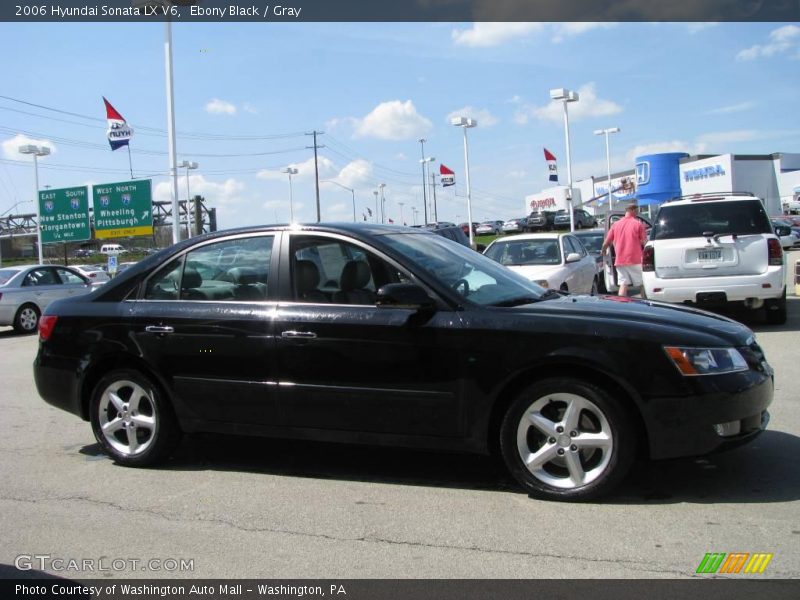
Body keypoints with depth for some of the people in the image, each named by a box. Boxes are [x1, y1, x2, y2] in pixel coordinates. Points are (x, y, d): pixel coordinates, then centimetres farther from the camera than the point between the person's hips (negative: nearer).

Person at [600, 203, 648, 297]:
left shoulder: (616, 224, 9)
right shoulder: (638, 224, -3)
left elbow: (606, 242, 12)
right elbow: (644, 242, -6)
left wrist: (603, 251, 31)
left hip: (620, 260, 4)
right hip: (635, 260, -4)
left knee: (623, 285, 2)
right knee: (641, 284, 7)